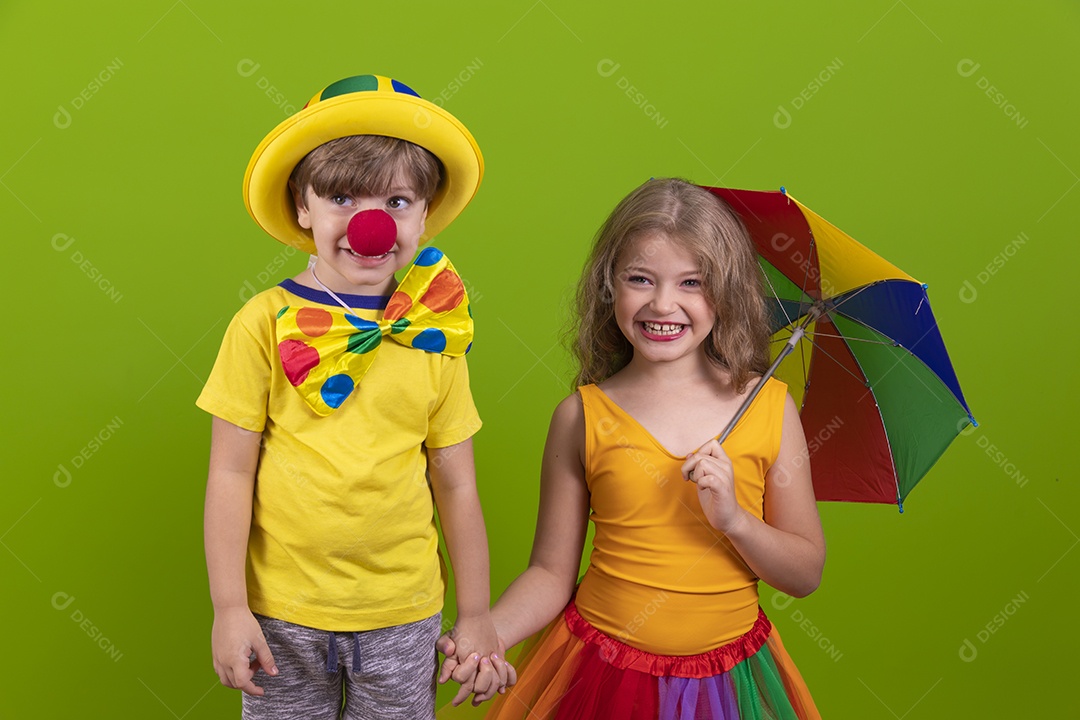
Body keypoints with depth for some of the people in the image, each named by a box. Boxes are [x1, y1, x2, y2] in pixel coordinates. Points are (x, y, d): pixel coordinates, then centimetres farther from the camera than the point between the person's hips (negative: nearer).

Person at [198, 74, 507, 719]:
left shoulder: (435, 335, -2)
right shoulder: (265, 323, -8)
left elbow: (457, 485, 3)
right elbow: (232, 473, -4)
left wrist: (477, 617, 6)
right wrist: (230, 608, -5)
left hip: (403, 616, 2)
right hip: (281, 614, -1)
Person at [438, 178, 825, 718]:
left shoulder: (769, 407, -5)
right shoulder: (583, 417, -6)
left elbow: (806, 575, -1)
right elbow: (551, 573, -3)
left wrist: (734, 519, -17)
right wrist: (483, 637, -19)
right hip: (602, 675, 0)